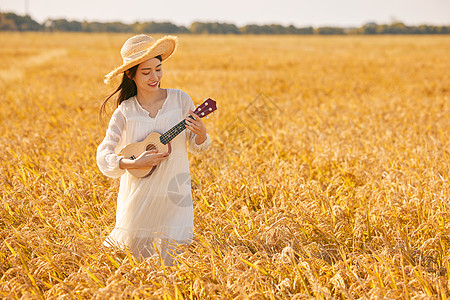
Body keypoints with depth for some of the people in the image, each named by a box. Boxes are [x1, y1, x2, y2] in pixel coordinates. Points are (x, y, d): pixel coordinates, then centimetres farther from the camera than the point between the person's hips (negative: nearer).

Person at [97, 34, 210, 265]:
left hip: (174, 194, 1)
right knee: (133, 253, 9)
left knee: (176, 261, 0)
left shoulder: (180, 99, -3)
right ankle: (110, 244, 37)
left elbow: (195, 147, 4)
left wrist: (201, 135, -18)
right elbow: (103, 155, -7)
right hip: (137, 198, 0)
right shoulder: (125, 112, -4)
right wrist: (133, 163, -22)